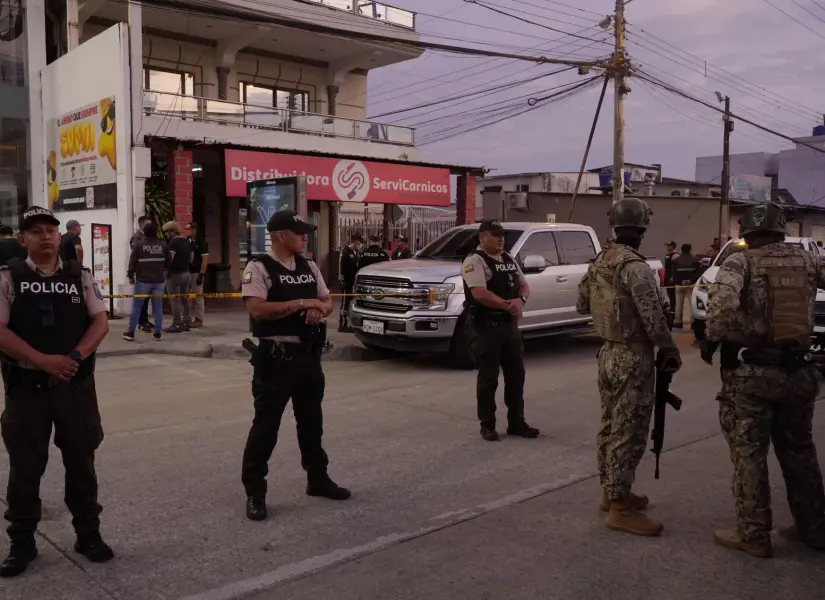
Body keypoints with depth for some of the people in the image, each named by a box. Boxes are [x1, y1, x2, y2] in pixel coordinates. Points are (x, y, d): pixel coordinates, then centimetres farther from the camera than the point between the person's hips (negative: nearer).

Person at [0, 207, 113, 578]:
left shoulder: (80, 276, 5)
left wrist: (74, 358, -17)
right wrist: (44, 361, -19)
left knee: (81, 462, 10)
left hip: (76, 385, 1)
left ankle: (88, 534, 25)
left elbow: (100, 322, -1)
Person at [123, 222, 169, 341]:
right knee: (158, 307, 5)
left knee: (136, 307, 5)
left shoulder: (139, 244, -5)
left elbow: (132, 262, -5)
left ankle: (131, 332, 7)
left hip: (143, 280, -2)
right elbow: (168, 262, 10)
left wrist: (131, 276, 9)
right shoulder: (163, 245, 4)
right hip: (158, 280, 2)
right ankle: (158, 333, 5)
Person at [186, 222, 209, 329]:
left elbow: (205, 259, -11)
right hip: (186, 272, 6)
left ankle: (199, 319, 5)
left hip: (196, 272, -6)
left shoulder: (202, 242, -7)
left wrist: (201, 274, -16)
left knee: (197, 296, -1)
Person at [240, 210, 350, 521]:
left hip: (308, 353, 7)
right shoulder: (258, 268, -10)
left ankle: (318, 478, 33)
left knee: (311, 420, 18)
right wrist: (302, 303, -20)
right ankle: (254, 491, 11)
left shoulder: (309, 267, 11)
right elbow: (258, 310, -22)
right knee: (266, 424, -1)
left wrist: (319, 310, -9)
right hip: (275, 356, -7)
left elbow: (327, 302, 15)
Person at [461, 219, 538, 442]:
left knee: (516, 374, 12)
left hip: (509, 325, 8)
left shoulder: (509, 260, 14)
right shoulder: (474, 260, -11)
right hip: (485, 327, -8)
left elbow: (524, 286, 13)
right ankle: (487, 425, 12)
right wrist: (507, 305, -18)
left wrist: (520, 301, -10)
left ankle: (516, 422, 23)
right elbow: (479, 293, -22)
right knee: (488, 378, 0)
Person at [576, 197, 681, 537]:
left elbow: (581, 305, 17)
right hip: (633, 359, -9)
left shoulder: (598, 263, 7)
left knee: (611, 427, 17)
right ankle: (620, 508, 3)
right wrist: (671, 351, -7)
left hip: (608, 354, 9)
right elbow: (653, 318, -21)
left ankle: (610, 493, 29)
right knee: (629, 433, -3)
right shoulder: (635, 267, -19)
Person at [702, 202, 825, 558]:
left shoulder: (740, 262, -6)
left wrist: (711, 339, -12)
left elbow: (722, 300, -25)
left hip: (750, 371, -5)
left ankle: (754, 535, 14)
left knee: (749, 454, 6)